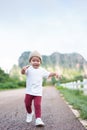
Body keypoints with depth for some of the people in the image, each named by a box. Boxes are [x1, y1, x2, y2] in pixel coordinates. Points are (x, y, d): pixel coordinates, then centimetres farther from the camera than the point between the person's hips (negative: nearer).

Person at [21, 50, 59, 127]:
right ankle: (29, 113, 40)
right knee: (27, 104, 11)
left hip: (38, 92, 0)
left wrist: (54, 73, -11)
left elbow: (48, 74, 9)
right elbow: (23, 72, -22)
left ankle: (38, 119, -1)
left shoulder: (42, 70, 4)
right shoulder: (28, 69, -6)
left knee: (37, 105, -7)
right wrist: (23, 69, -46)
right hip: (29, 91, 0)